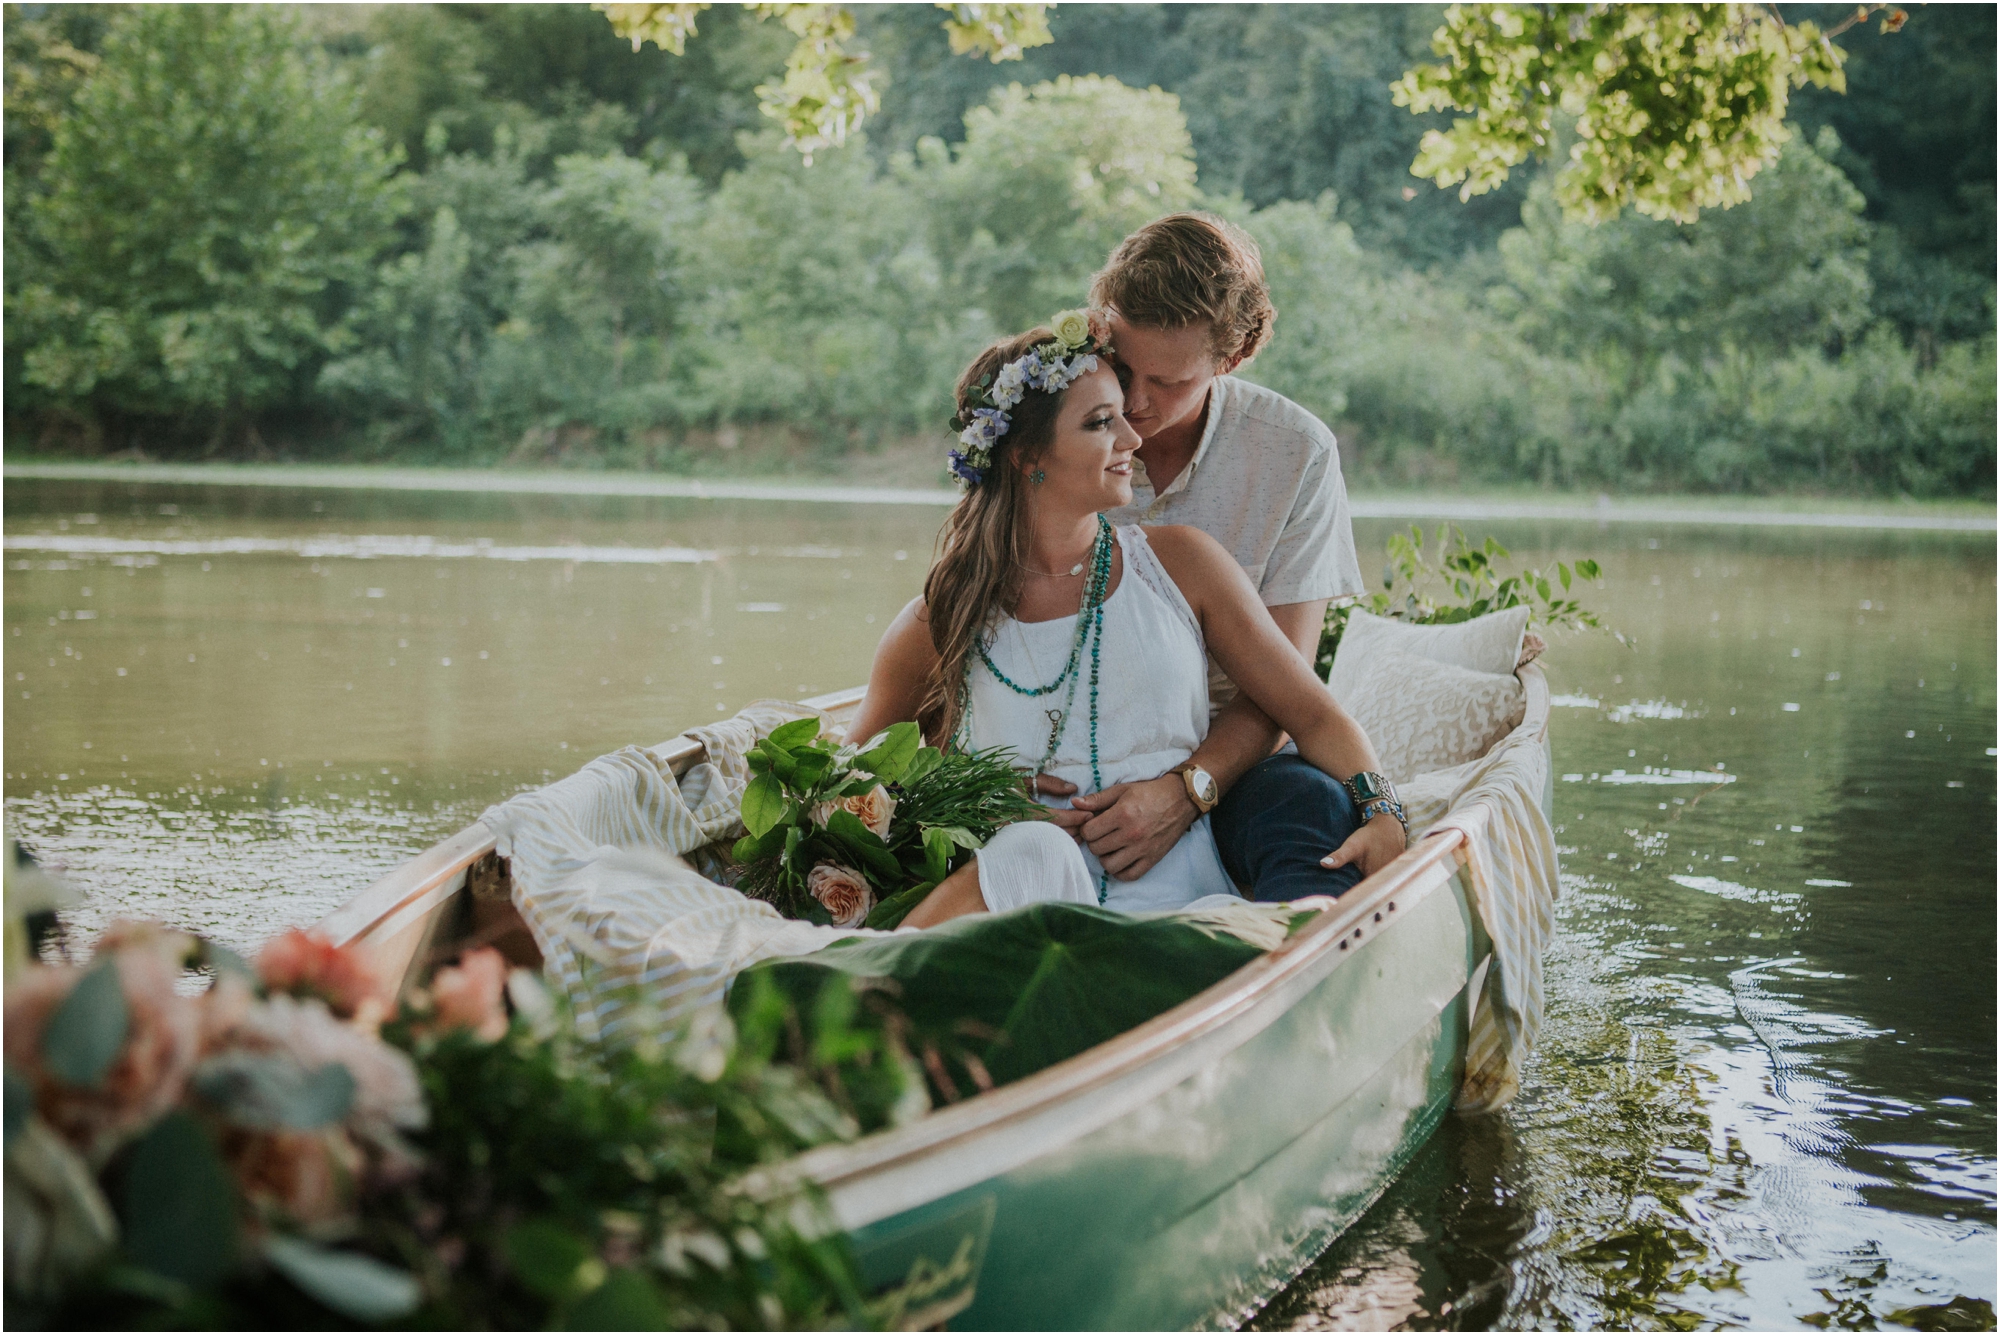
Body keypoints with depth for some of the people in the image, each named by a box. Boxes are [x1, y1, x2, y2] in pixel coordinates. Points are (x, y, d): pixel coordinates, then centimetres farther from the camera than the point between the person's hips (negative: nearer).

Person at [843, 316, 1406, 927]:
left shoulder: (1180, 563, 11)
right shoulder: (942, 622, 7)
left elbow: (1314, 715, 11)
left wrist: (1381, 812, -9)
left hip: (1174, 899, 2)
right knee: (1033, 850, -38)